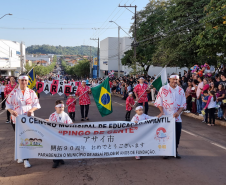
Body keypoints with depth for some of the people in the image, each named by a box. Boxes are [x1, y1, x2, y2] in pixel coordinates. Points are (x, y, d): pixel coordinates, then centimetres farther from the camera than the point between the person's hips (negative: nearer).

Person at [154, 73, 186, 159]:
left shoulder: (181, 90, 7)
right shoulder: (163, 89, -1)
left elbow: (183, 103, 6)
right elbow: (159, 102, -1)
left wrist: (178, 112, -10)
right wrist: (162, 112, -13)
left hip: (177, 117, 3)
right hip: (166, 116, -3)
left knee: (177, 134, 4)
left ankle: (175, 151, 19)